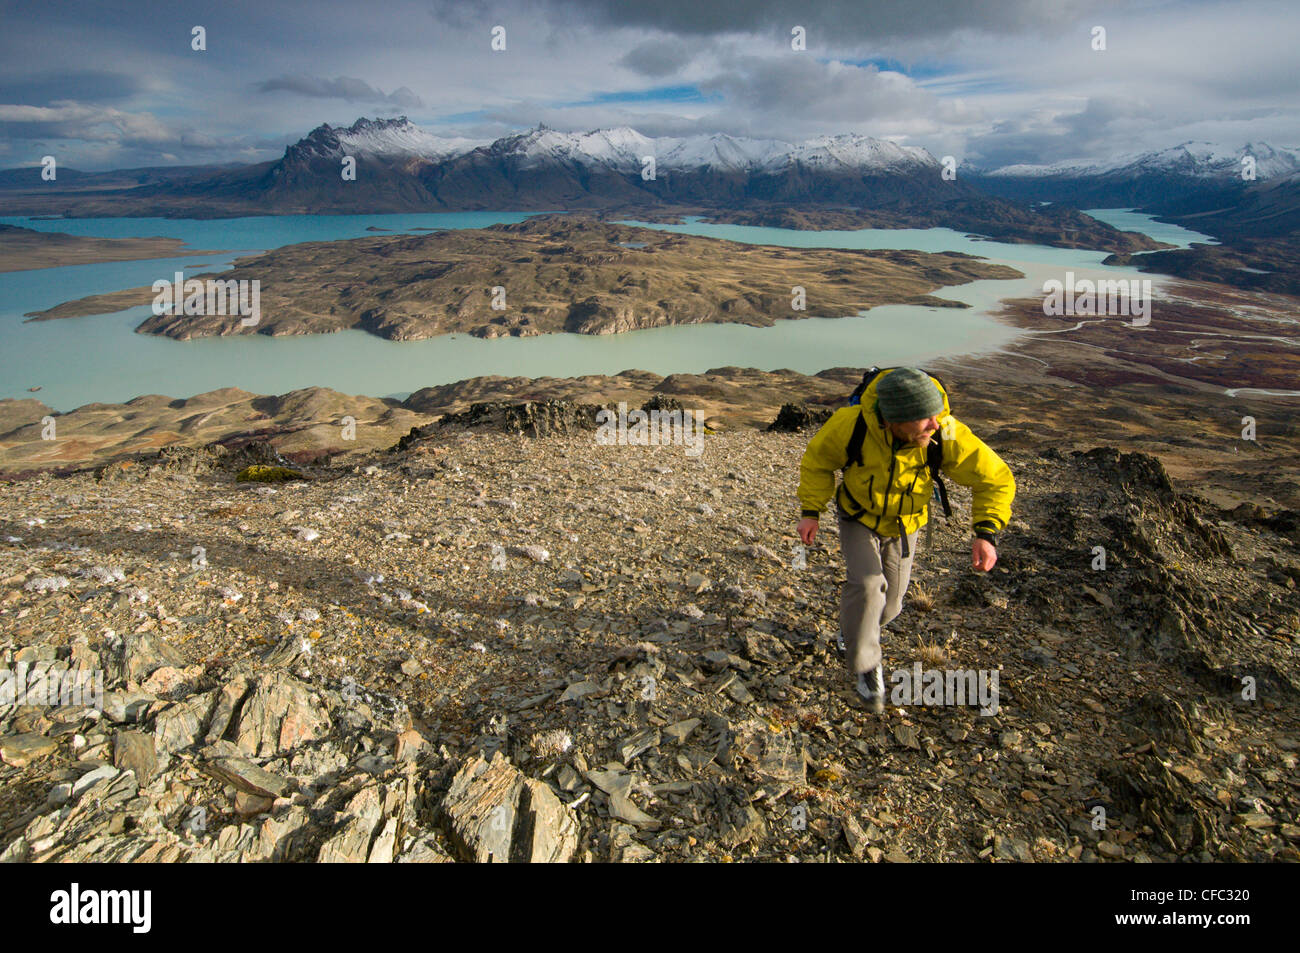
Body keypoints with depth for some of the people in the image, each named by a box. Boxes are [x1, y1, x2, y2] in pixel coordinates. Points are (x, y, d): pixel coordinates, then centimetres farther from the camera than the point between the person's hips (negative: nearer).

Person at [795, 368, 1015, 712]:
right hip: (859, 519, -2)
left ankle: (853, 629, 47)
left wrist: (986, 533, -33)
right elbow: (817, 461, -12)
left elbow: (995, 479, -21)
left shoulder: (948, 435, -34)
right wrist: (810, 511, -16)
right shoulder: (850, 426, -34)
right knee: (867, 584, -25)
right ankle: (866, 664, -2)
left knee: (889, 603, 13)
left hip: (904, 526, 2)